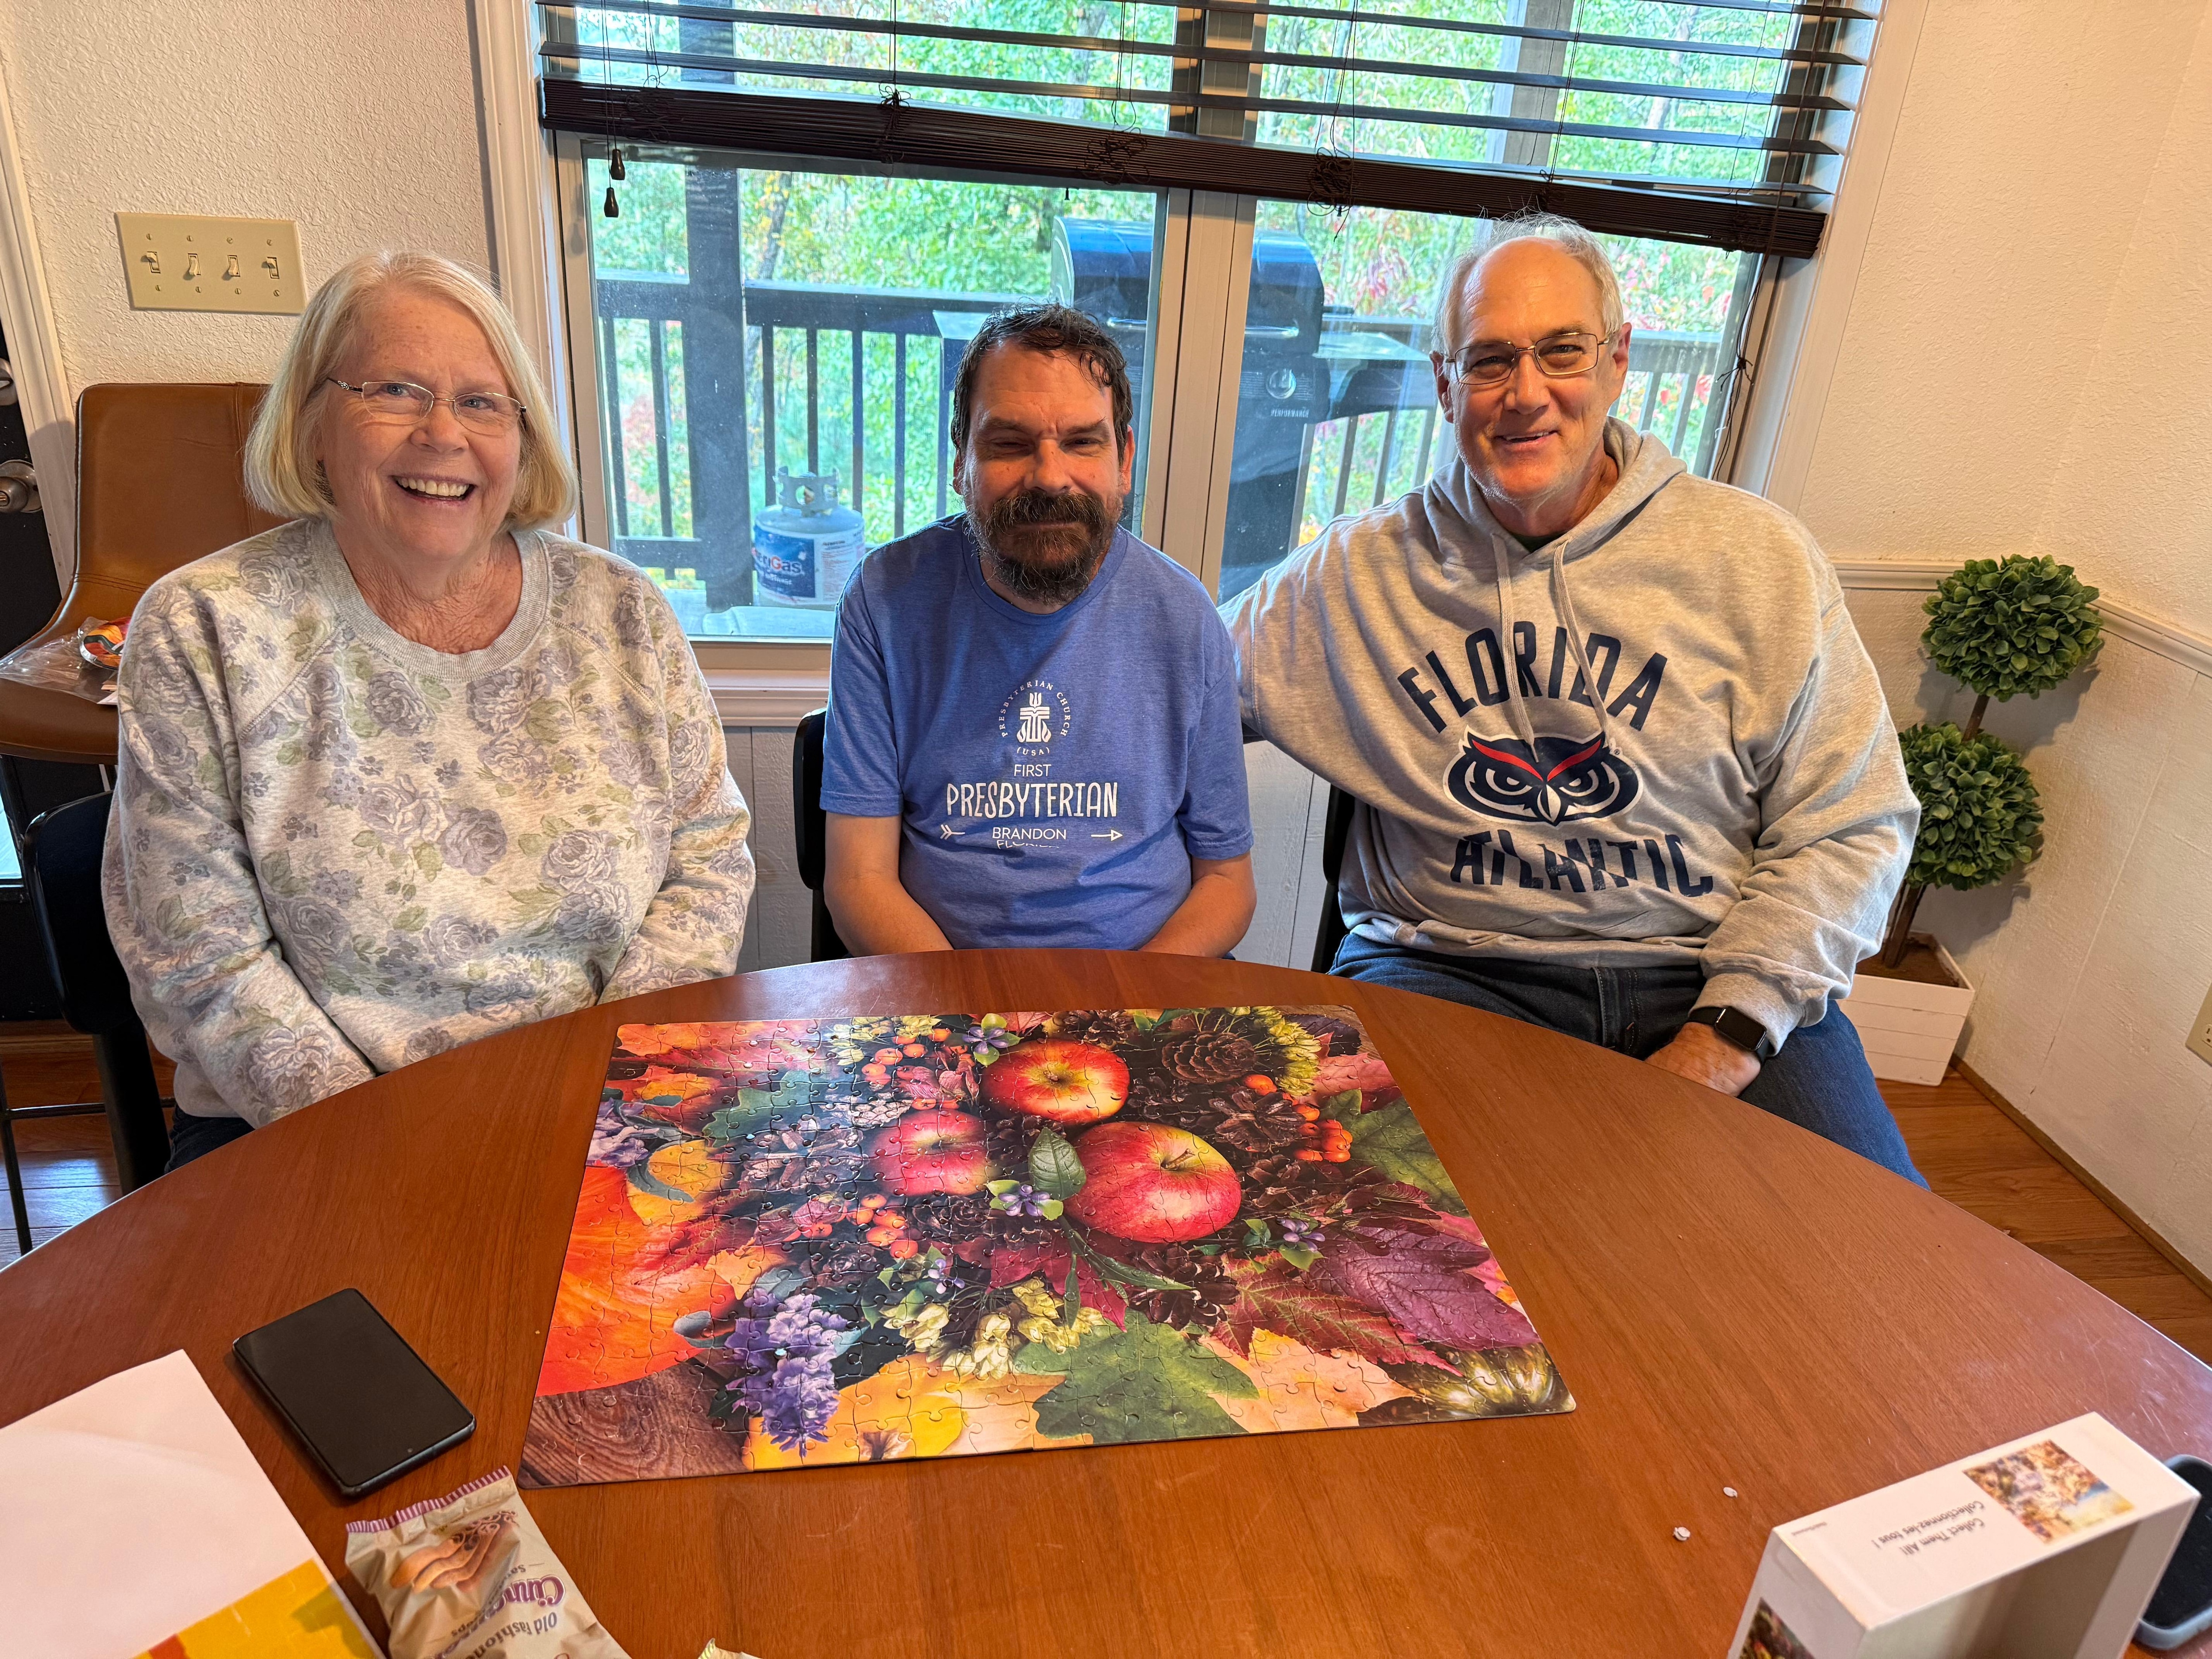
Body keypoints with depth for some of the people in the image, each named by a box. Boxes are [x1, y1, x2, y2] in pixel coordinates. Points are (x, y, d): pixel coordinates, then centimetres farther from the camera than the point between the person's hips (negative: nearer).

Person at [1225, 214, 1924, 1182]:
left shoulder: (1755, 556, 3)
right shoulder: (1357, 573, 5)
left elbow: (1848, 823, 3)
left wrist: (1733, 1026, -7)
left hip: (1706, 972, 1)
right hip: (1450, 967, 0)